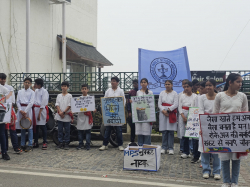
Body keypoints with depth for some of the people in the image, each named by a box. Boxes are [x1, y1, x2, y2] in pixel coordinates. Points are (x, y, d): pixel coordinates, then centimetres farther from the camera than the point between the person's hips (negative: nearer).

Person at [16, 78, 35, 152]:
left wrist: (25, 111, -14)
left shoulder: (32, 92, 2)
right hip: (21, 109, 3)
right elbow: (17, 101, 7)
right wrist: (20, 110, -8)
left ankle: (30, 145, 0)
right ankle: (22, 145, 13)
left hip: (28, 109, -3)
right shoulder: (20, 91, 13)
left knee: (29, 127, -4)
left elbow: (31, 102, -6)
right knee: (22, 128, 6)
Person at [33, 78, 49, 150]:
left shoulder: (44, 91, -7)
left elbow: (43, 103, -12)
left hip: (42, 110, -7)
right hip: (35, 109, 7)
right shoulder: (36, 91, 16)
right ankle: (35, 142, 17)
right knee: (35, 126, 8)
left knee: (43, 126, -3)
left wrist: (39, 113, -14)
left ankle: (45, 143, 3)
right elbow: (33, 100, 19)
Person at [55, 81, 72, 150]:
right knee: (60, 130, 5)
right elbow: (57, 104, 5)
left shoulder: (69, 96, 2)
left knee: (67, 131, 1)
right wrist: (60, 112, -10)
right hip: (59, 116, 3)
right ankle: (60, 143, 11)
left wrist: (64, 112, -13)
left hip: (67, 115, -3)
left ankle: (66, 144, 8)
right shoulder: (59, 95, 12)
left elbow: (69, 105, -5)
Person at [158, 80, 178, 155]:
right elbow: (159, 104, 6)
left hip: (171, 113, -2)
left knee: (171, 131, -3)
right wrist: (163, 110, -10)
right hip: (163, 113, 2)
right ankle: (164, 147, 9)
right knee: (164, 131, 2)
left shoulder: (175, 93, 5)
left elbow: (176, 104, -4)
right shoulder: (162, 93, 12)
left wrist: (168, 109, -15)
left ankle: (170, 148, 2)